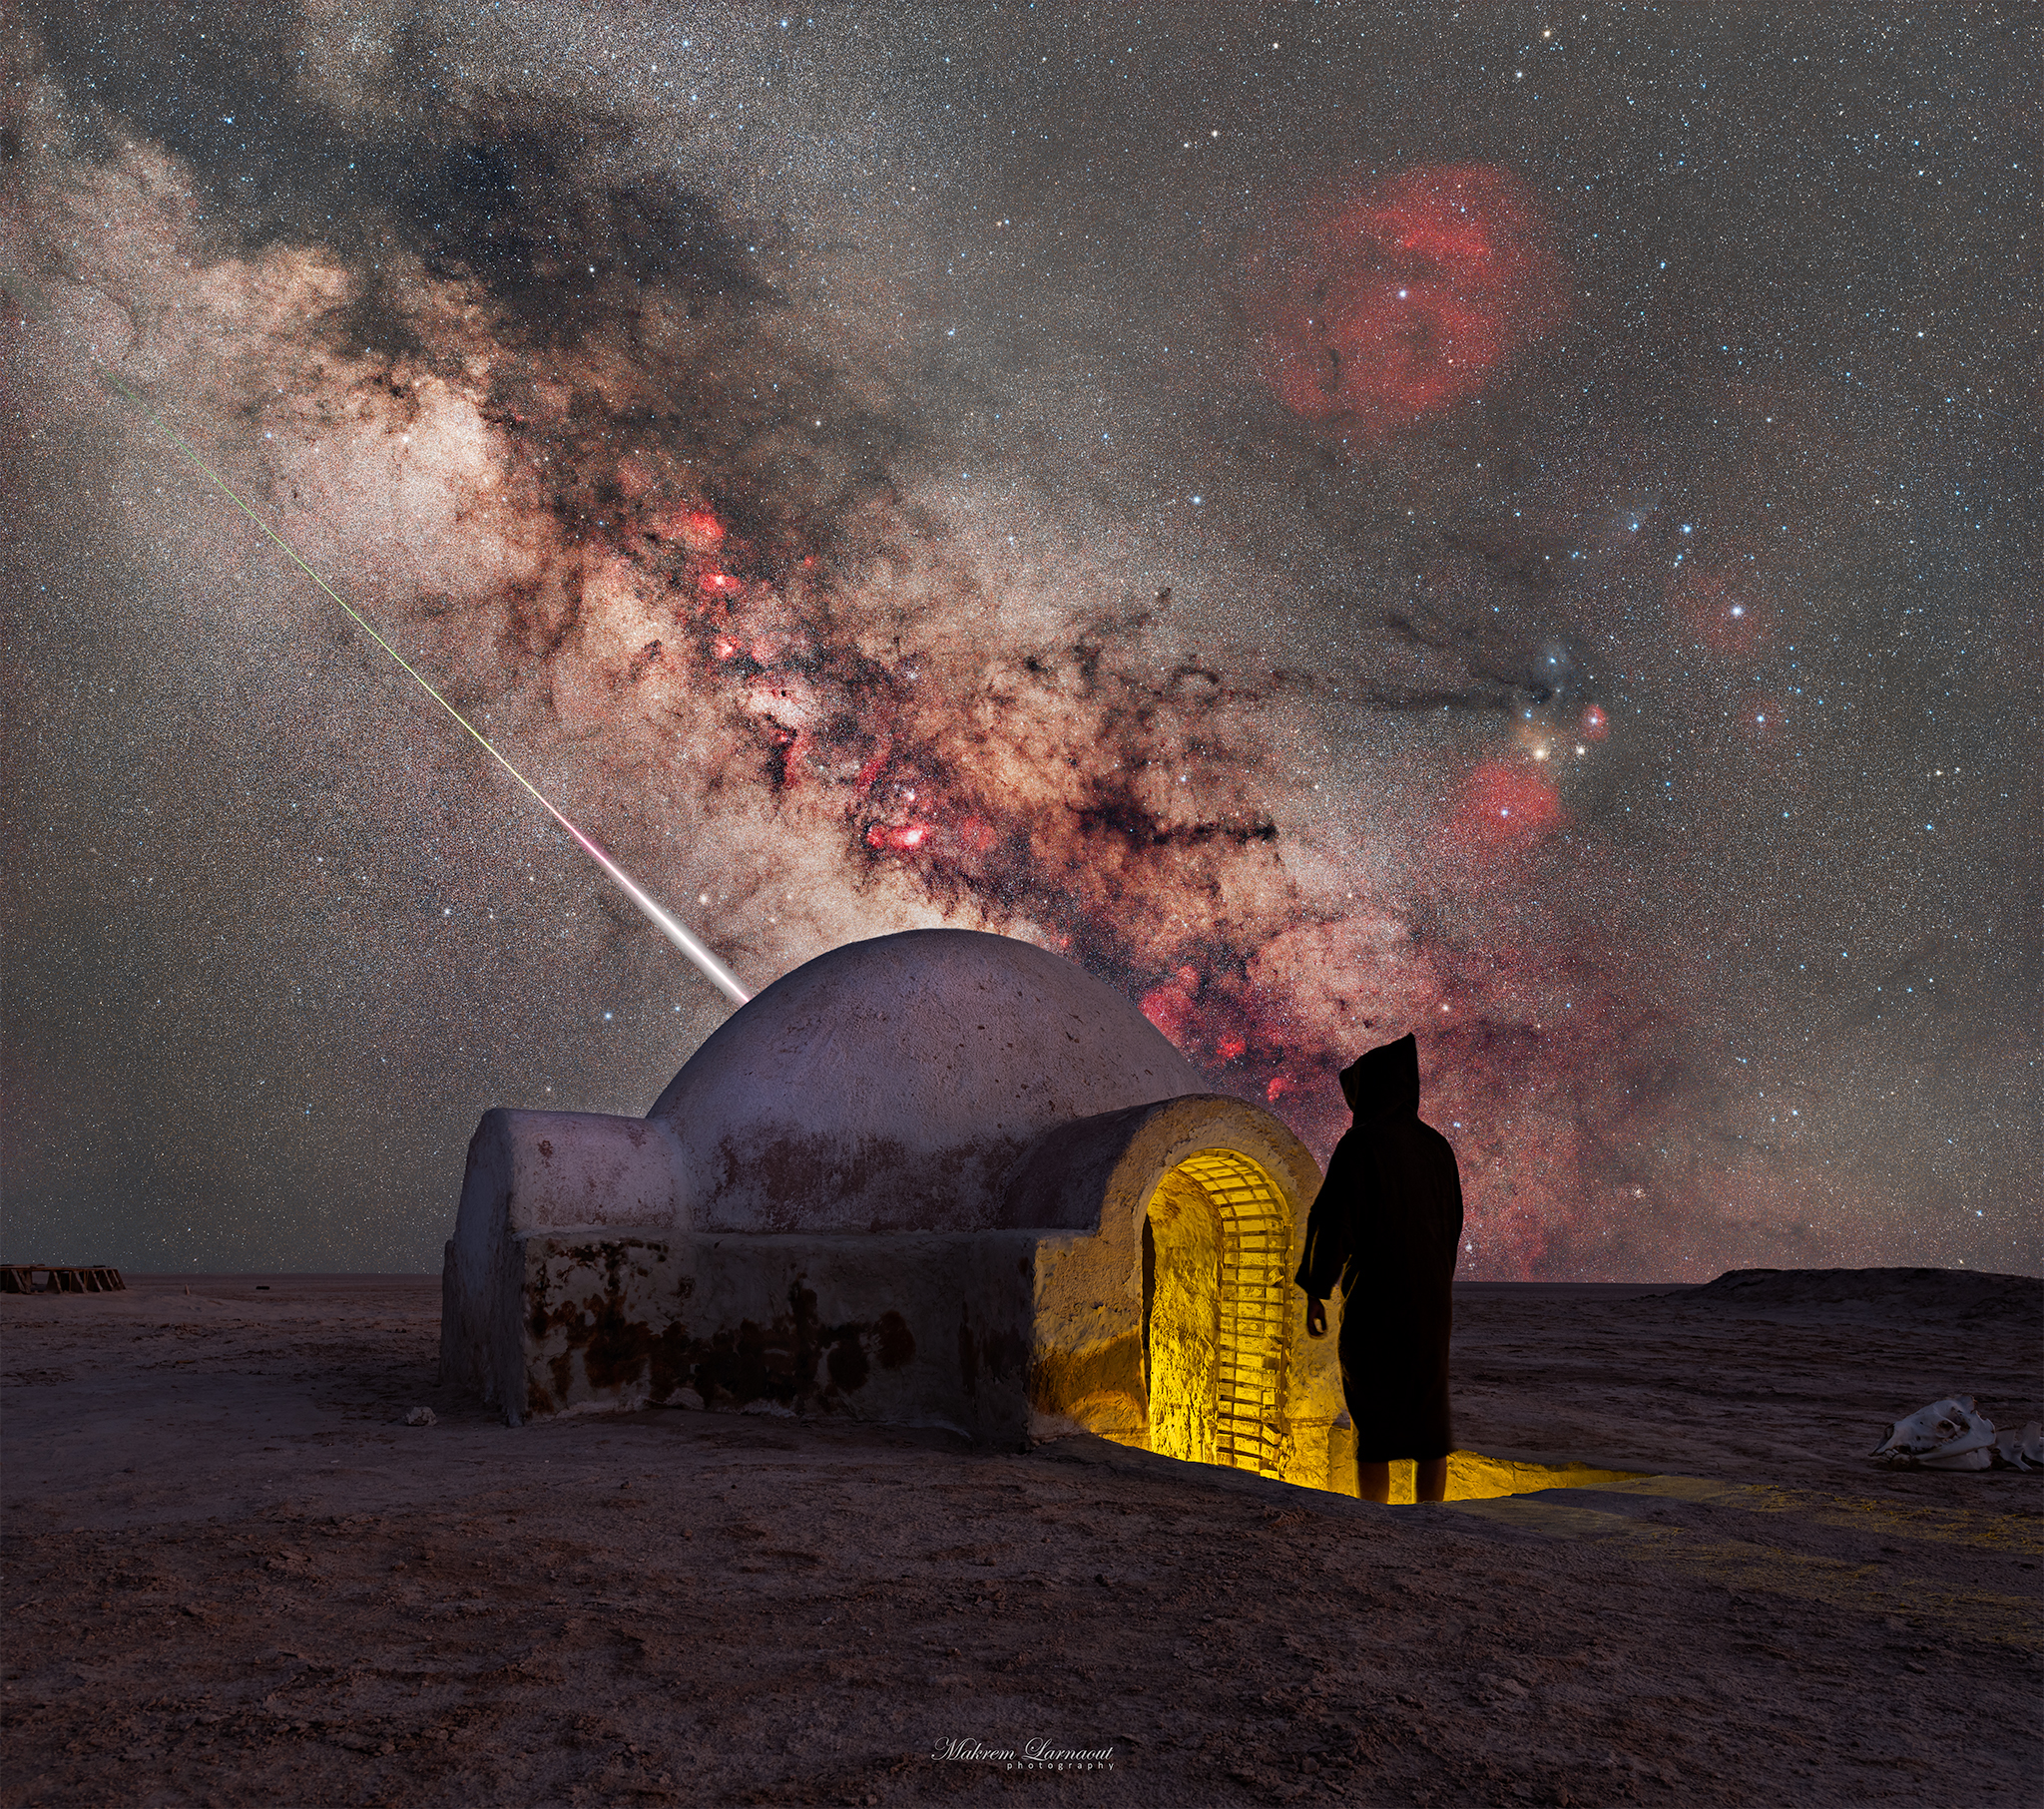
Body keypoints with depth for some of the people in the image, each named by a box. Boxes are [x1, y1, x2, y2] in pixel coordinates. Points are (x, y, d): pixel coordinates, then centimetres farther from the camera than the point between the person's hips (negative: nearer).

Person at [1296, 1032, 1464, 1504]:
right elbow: (1453, 1224, 13)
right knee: (1430, 1428, 10)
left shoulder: (1360, 1145, -14)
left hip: (1375, 1303, -6)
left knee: (1373, 1429, 3)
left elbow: (1333, 1221, -15)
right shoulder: (1437, 1146, 6)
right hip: (1431, 1301, 6)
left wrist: (1316, 1293, -5)